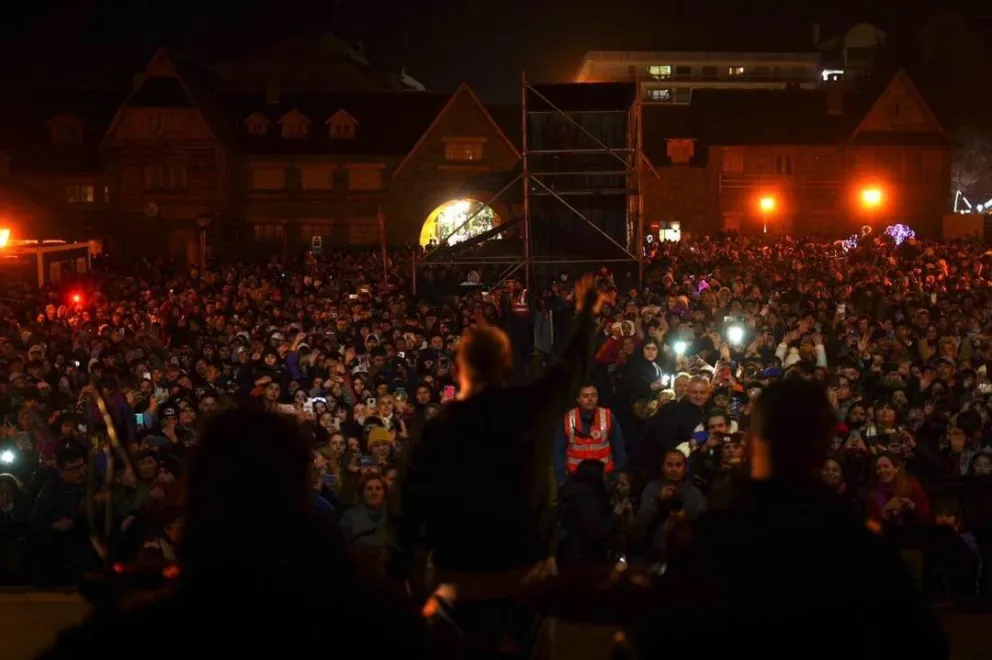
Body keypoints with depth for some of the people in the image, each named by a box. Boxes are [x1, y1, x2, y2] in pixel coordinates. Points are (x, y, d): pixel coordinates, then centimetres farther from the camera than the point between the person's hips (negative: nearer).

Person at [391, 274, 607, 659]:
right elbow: (572, 367, 11)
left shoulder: (436, 430, -12)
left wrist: (404, 573, 0)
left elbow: (412, 507, -9)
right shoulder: (534, 408, -8)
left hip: (463, 584, -2)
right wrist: (585, 314, 28)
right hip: (530, 574, 2)